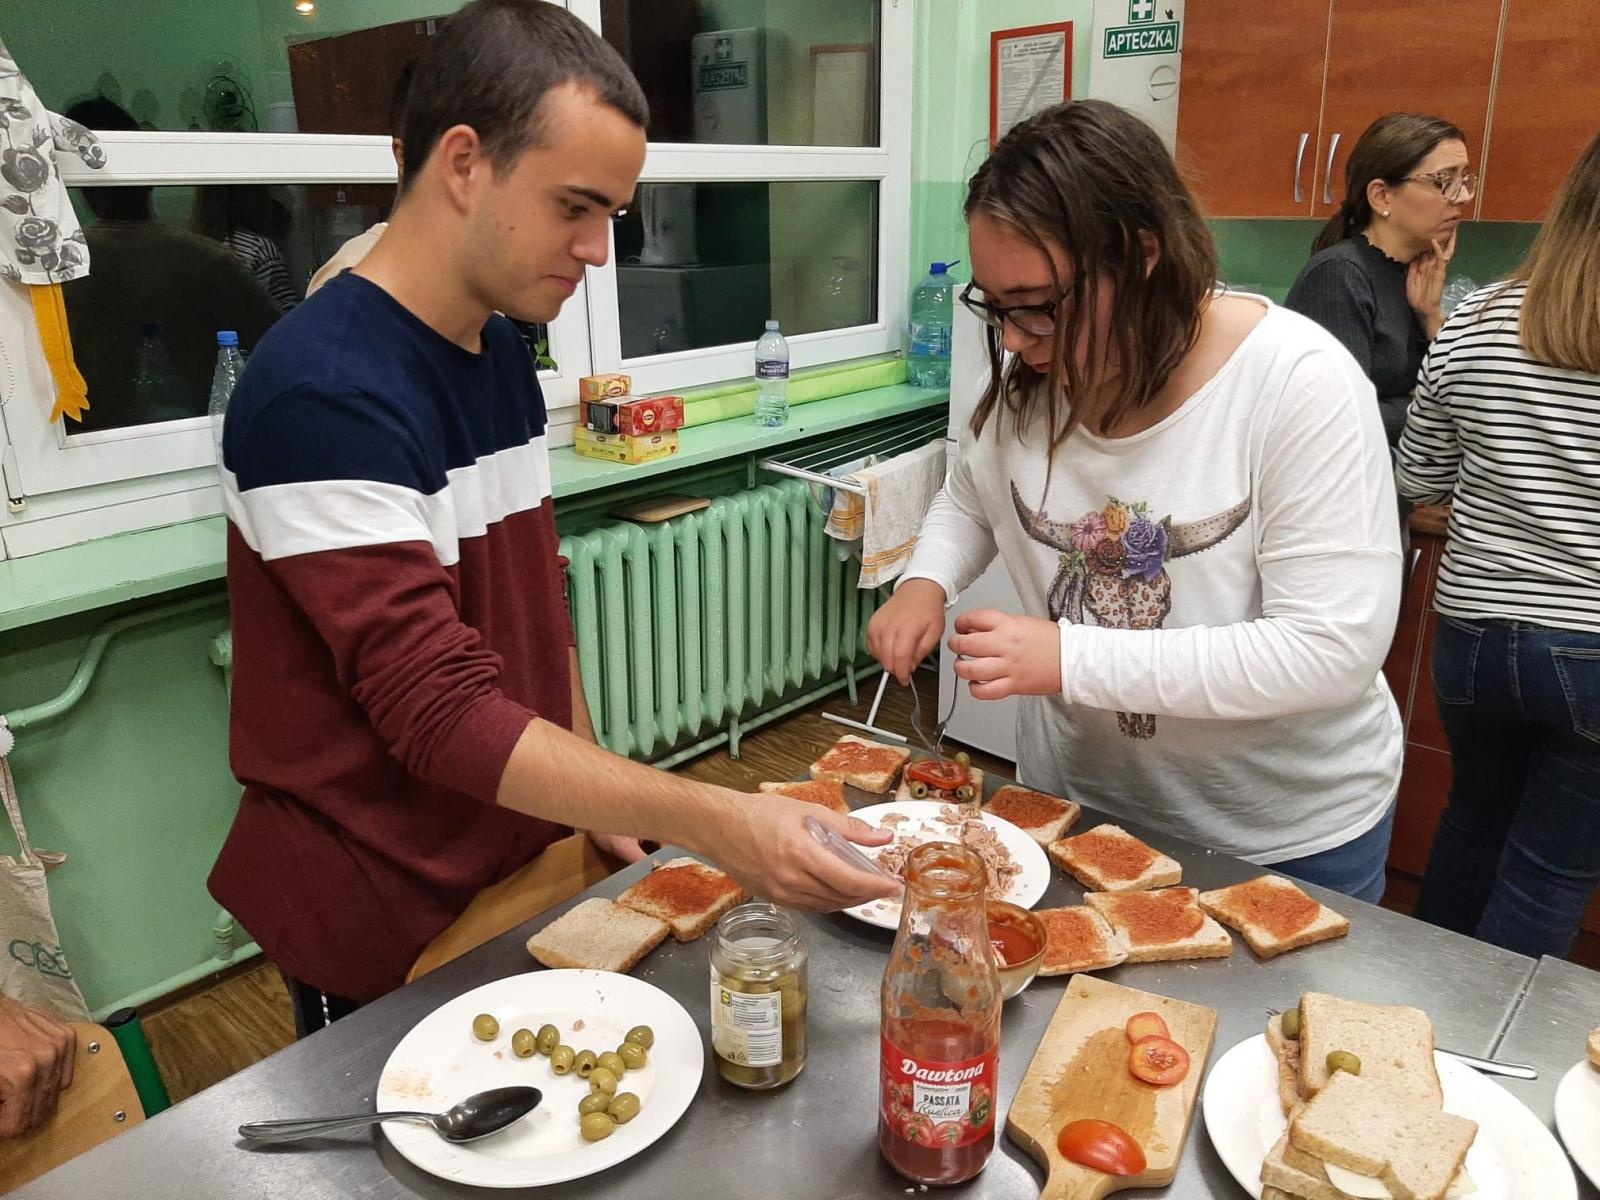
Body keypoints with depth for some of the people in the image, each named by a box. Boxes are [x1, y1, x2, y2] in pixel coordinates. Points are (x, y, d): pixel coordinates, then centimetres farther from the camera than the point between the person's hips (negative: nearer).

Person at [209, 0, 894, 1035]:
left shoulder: (502, 353, 3)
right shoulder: (325, 393, -26)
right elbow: (442, 712, -30)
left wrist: (595, 785, 7)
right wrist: (716, 823, -37)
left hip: (520, 858, 8)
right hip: (379, 920, -7)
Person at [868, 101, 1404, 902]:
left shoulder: (1302, 385, -24)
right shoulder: (1027, 376, -11)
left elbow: (1333, 651, -27)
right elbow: (968, 500, 9)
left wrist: (1073, 658, -32)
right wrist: (926, 582, -12)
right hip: (1071, 796, 5)